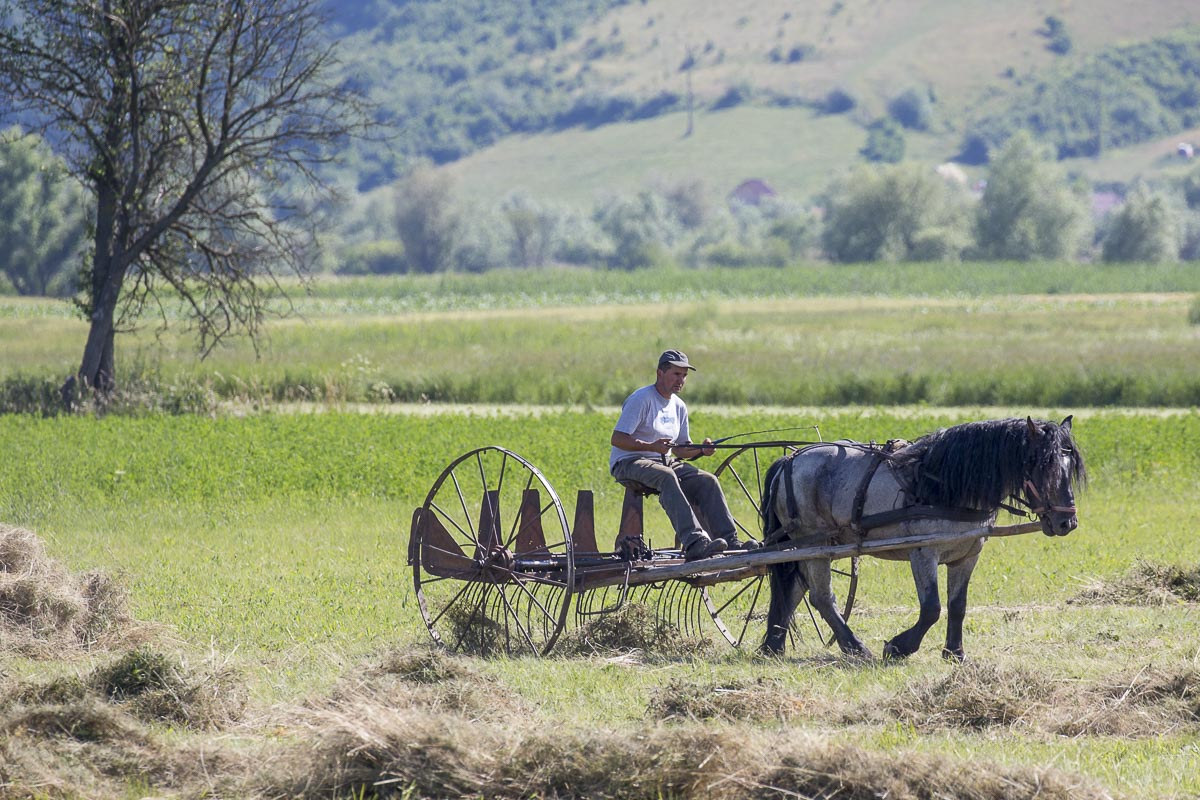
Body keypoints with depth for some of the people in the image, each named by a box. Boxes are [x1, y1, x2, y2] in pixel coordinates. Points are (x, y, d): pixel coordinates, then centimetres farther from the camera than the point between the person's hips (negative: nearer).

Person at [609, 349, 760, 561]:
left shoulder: (678, 406, 15)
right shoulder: (641, 399, -10)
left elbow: (680, 450, 20)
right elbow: (617, 439, -17)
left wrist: (700, 449, -2)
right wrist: (652, 446, -28)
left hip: (665, 462, 8)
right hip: (629, 463, -8)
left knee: (707, 480, -13)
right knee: (667, 477, -37)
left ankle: (731, 542, -20)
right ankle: (694, 543, -50)